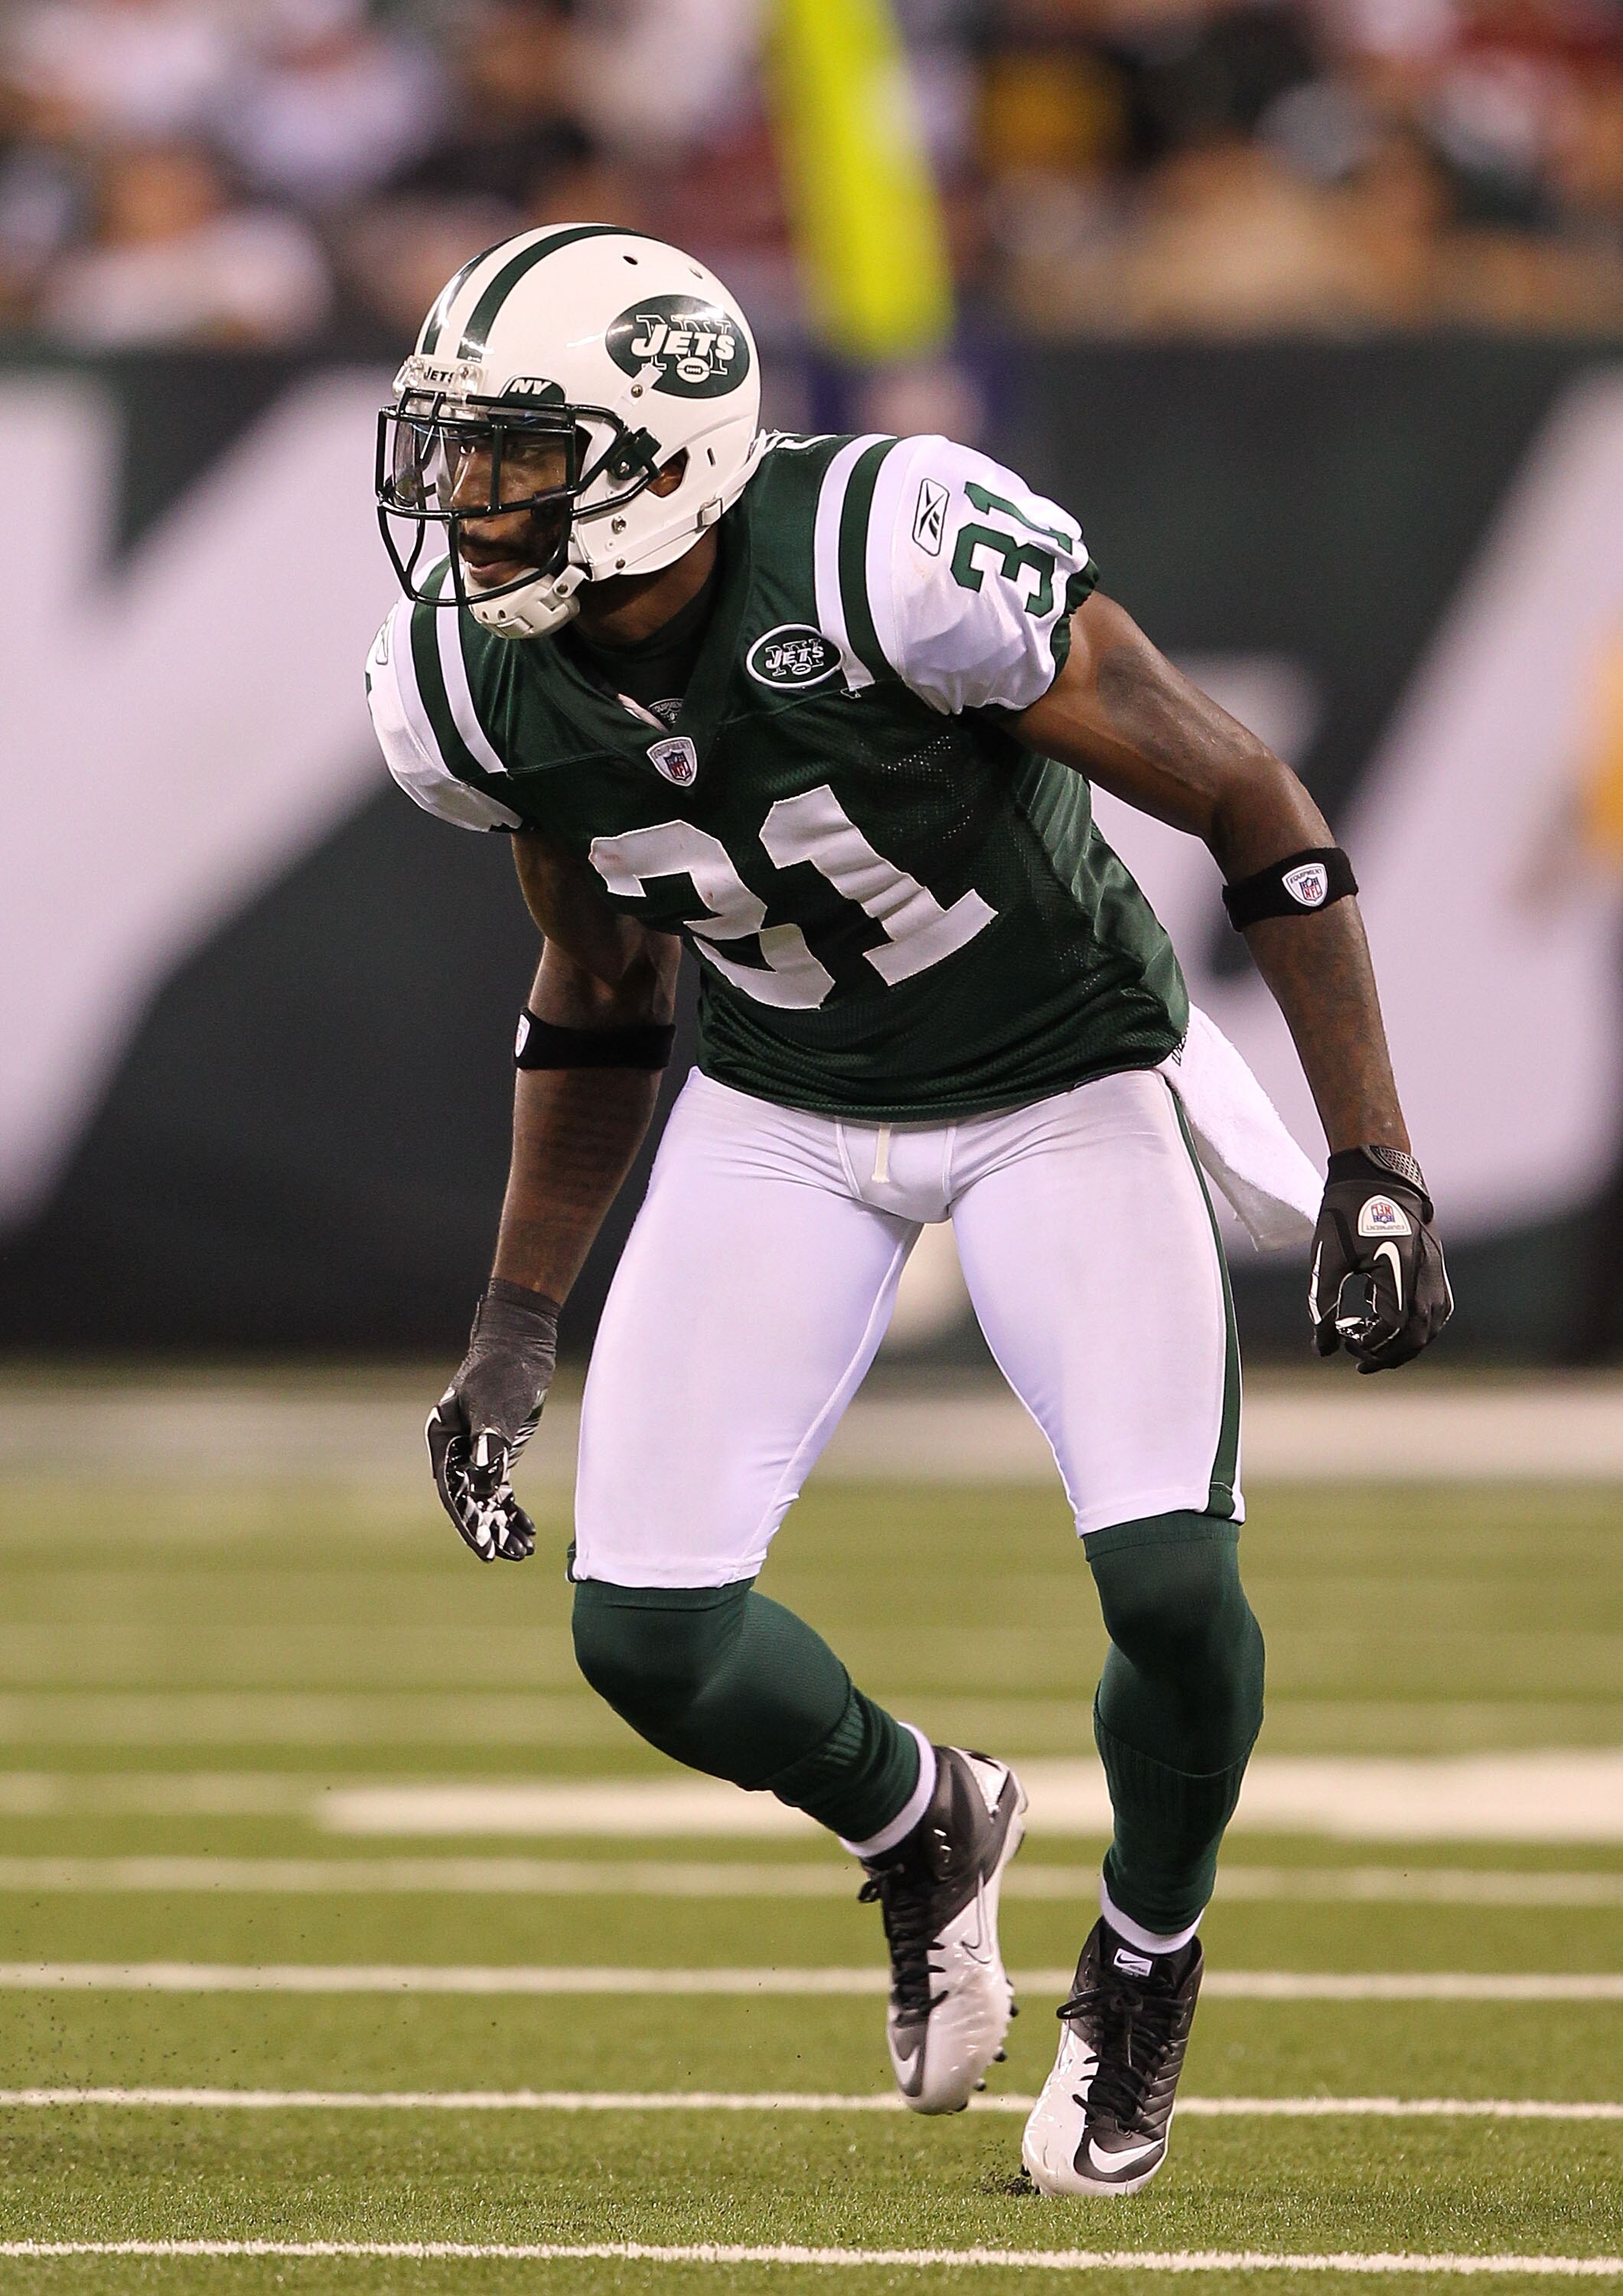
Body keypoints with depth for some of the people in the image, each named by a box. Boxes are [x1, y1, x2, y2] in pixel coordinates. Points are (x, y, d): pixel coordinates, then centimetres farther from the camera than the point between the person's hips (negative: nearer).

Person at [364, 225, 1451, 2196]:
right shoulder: (477, 690, -13)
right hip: (782, 1118, 4)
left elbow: (1256, 816, -20)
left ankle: (1144, 1965, 11)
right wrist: (517, 1323, 7)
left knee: (1168, 1577, -22)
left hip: (1058, 1090, -4)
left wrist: (1372, 1173, -21)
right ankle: (920, 1826, 26)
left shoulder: (902, 567, -32)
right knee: (649, 1638, -9)